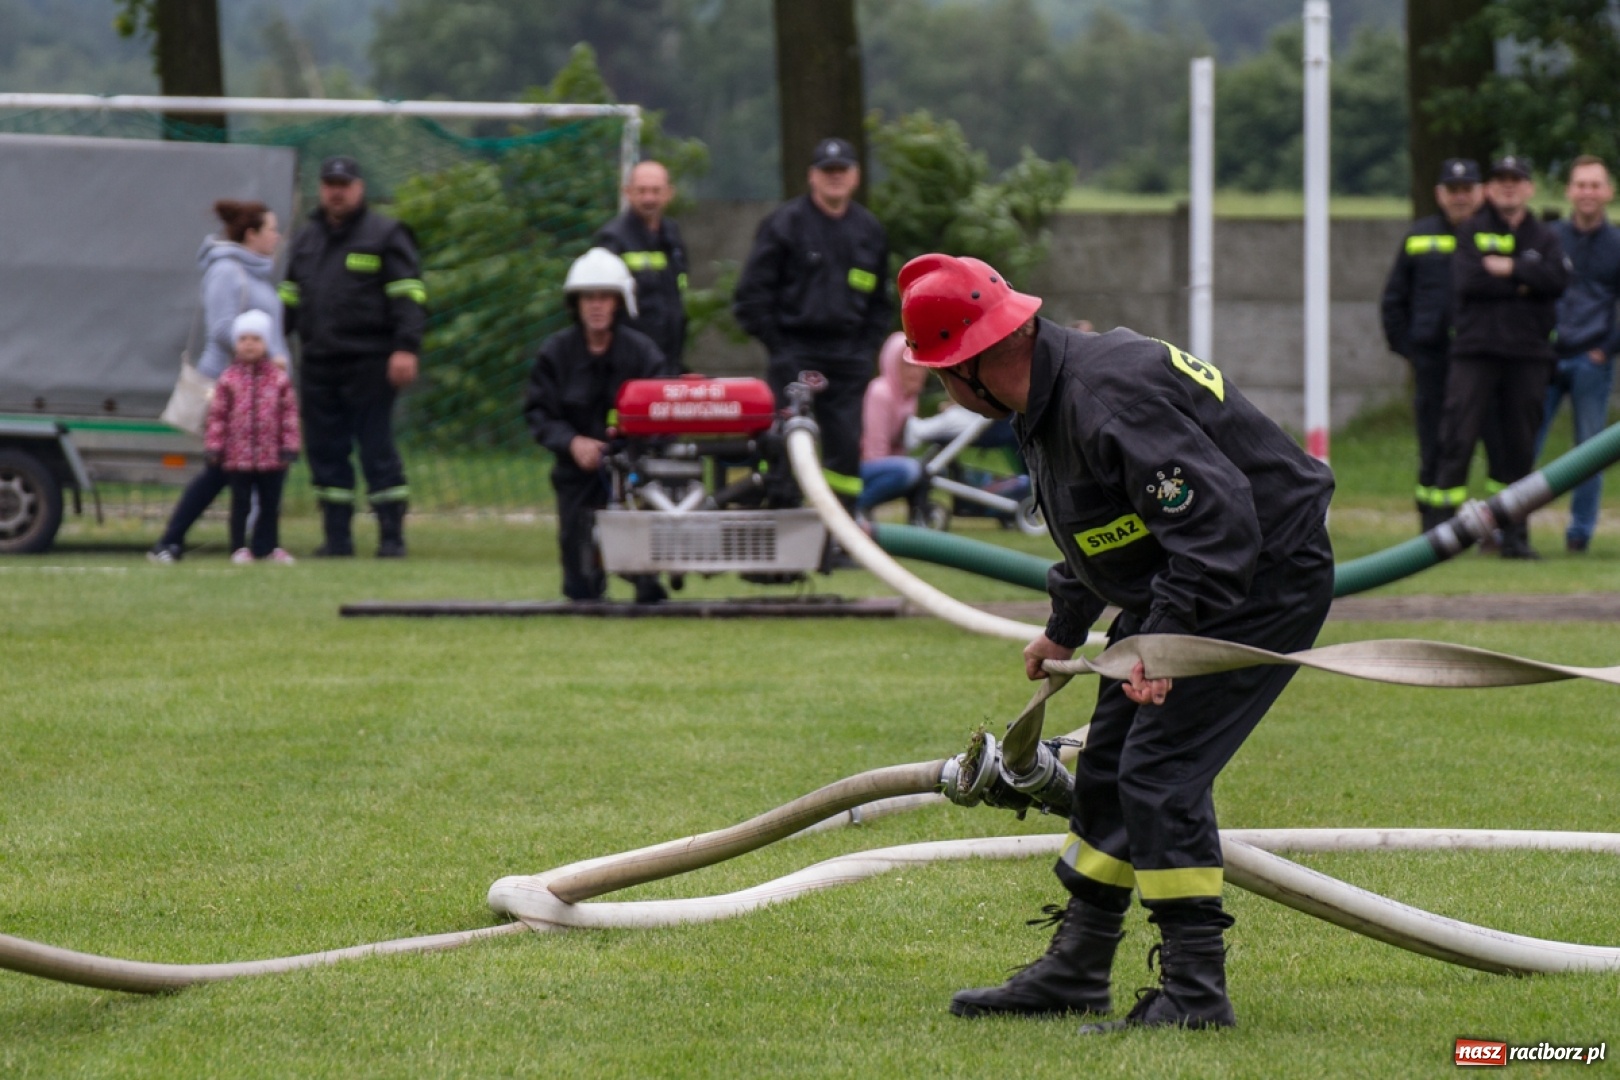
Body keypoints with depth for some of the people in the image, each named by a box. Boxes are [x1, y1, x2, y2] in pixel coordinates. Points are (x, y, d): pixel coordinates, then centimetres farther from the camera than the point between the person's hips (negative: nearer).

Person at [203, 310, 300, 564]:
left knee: (270, 503, 8)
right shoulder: (229, 380, -1)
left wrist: (290, 446, -2)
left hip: (272, 456, 1)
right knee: (240, 503, 4)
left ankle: (269, 546, 17)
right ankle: (239, 547, 9)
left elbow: (290, 413, 3)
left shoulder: (279, 379, 2)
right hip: (238, 455, -1)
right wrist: (213, 446, -4)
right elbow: (217, 415, 0)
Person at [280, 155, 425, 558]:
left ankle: (392, 537, -2)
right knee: (326, 452, 5)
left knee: (377, 451, -6)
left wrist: (406, 348, -16)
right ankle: (337, 536, 11)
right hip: (319, 365, 6)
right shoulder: (307, 238, 19)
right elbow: (290, 298, 25)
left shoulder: (384, 235, 0)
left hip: (369, 364, -6)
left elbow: (408, 294, -6)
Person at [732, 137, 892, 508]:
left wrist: (867, 347, 8)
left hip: (848, 359, 4)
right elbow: (751, 293, -3)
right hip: (795, 357, -4)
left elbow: (880, 301, 22)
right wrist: (778, 346, -7)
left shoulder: (869, 231, 13)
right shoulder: (784, 223, -2)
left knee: (847, 449, 1)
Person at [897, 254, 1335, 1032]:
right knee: (1108, 765, 14)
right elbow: (1094, 530, 22)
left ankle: (1196, 991, -12)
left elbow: (1218, 517, -35)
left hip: (1263, 582, -11)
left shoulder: (1111, 400, -29)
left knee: (1162, 770, -17)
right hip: (1178, 592, 11)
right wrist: (1064, 628, 30)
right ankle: (1074, 972, 25)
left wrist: (1168, 637, -38)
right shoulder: (1054, 392, 4)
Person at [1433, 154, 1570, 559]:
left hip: (1529, 354, 2)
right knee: (1457, 439, -9)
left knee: (1520, 448, 4)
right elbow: (1466, 281, -8)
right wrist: (1523, 285, -6)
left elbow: (1558, 279, -6)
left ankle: (1515, 535, 8)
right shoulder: (1474, 232, 8)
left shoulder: (1544, 238, 13)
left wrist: (1510, 269, -10)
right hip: (1475, 349, -2)